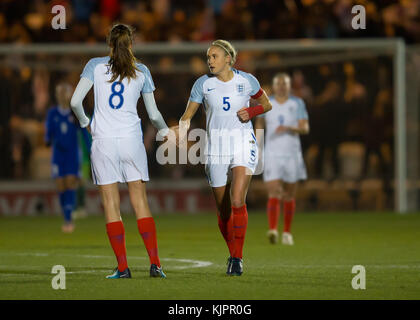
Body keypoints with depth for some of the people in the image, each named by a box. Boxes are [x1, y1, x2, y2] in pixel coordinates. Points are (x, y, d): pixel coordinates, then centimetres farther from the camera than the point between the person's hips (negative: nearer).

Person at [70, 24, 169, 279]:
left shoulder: (95, 66, 2)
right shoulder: (141, 71, 6)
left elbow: (76, 101, -5)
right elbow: (153, 114, 10)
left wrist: (85, 122, 15)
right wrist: (165, 131, 30)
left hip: (103, 141, -1)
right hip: (131, 140, 1)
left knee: (111, 206, 2)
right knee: (141, 203, 4)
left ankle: (123, 267, -2)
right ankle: (155, 263, -3)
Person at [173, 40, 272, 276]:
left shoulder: (246, 81, -1)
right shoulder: (203, 84, 0)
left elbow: (266, 104, 14)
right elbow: (188, 116, 3)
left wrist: (251, 112, -8)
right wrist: (182, 132, -19)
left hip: (244, 145, -2)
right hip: (216, 149, 2)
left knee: (237, 201, -21)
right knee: (223, 210, 5)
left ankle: (238, 258, -12)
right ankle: (233, 254, 28)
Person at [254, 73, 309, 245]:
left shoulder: (297, 103, 1)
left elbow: (305, 128, -6)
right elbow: (259, 123, 20)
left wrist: (289, 128, -24)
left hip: (292, 155, 1)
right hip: (272, 155, -1)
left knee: (289, 196, 8)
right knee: (273, 194, -16)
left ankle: (287, 232, 21)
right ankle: (273, 230, -27)